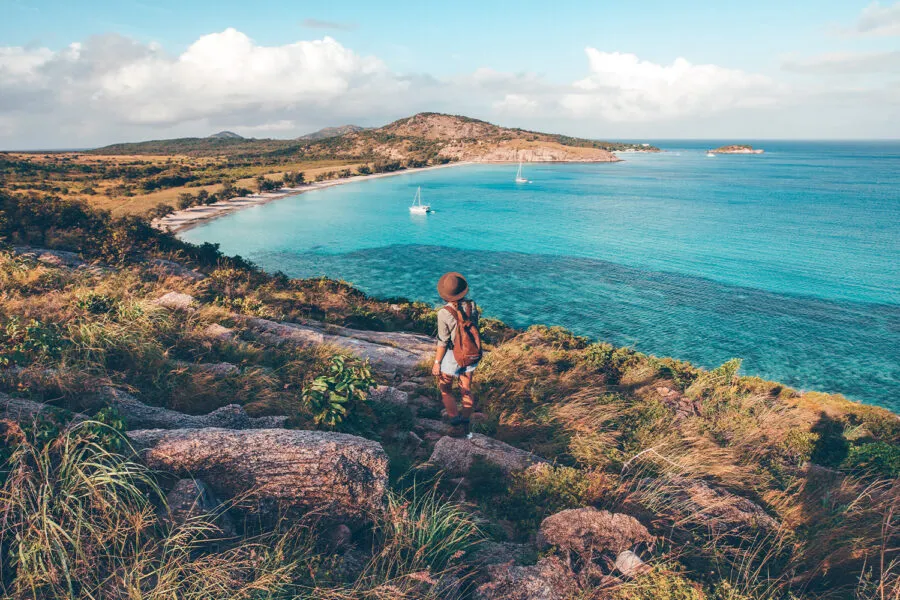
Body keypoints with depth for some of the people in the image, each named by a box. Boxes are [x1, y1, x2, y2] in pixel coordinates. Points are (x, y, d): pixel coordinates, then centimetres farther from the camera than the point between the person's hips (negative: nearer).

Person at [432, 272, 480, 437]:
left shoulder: (444, 313, -23)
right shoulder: (471, 306, -10)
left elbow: (443, 341, -18)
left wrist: (437, 362, -7)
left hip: (451, 355, -5)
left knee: (445, 388, 22)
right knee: (466, 389, 20)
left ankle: (454, 415, 17)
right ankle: (466, 425, 28)